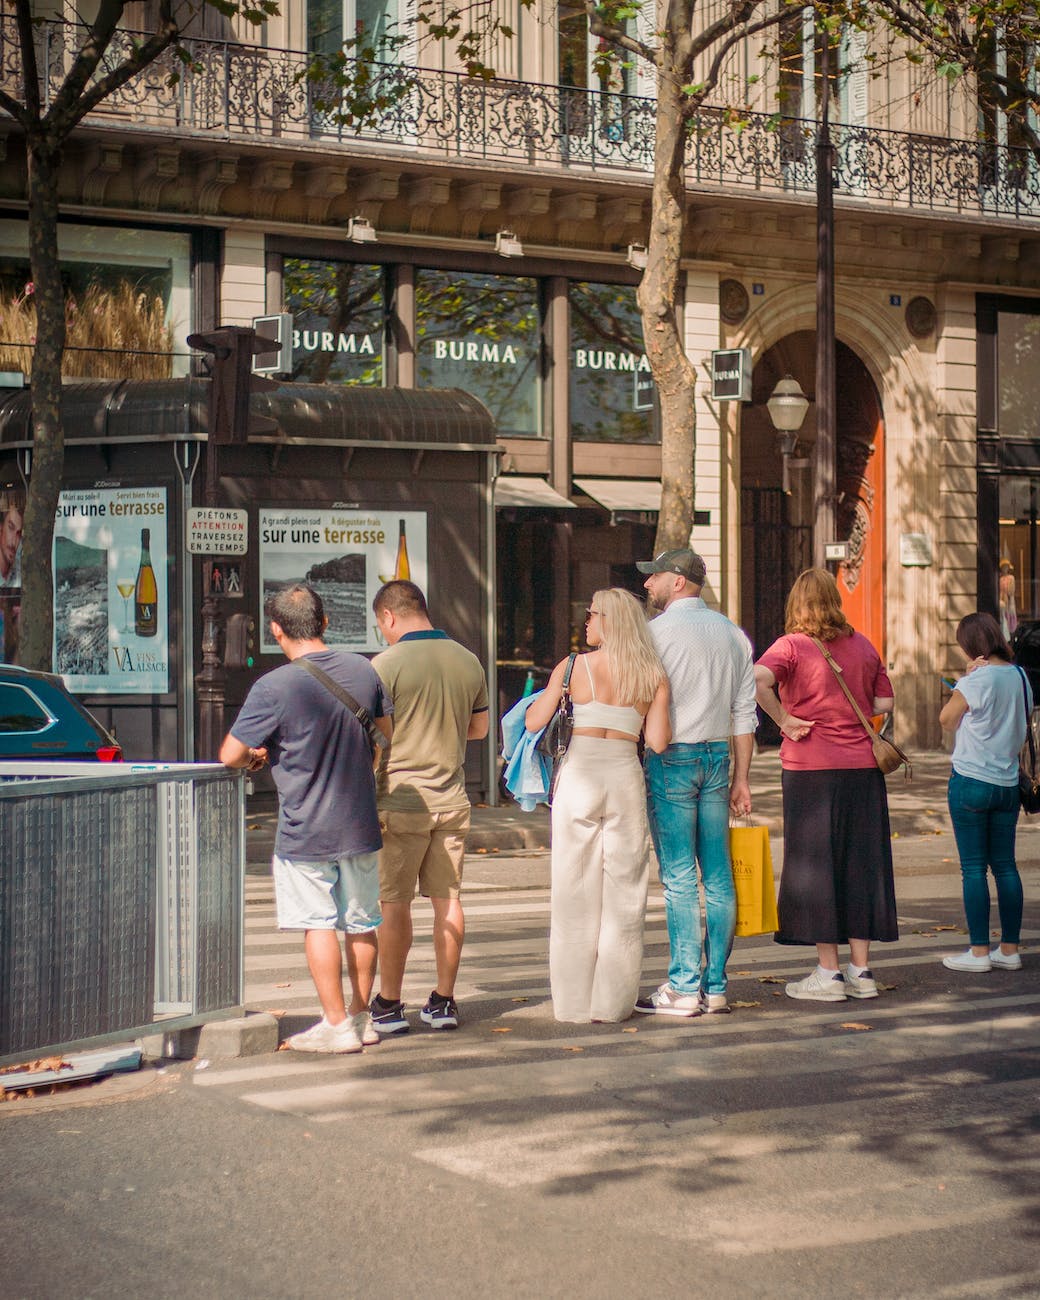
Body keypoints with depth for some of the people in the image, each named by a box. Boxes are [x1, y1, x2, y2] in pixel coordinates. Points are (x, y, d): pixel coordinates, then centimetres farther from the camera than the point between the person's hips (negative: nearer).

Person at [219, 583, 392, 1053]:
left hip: (305, 831, -5)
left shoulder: (273, 688, -18)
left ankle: (336, 1025, 5)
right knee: (361, 923, 15)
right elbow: (389, 732, 14)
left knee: (319, 925, 3)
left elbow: (230, 755, -15)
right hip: (360, 824, 5)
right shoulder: (362, 670, 0)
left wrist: (255, 756, 6)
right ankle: (362, 1017, 25)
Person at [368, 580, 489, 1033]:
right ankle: (443, 1002, 14)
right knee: (447, 900, 9)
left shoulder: (387, 664, -12)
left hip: (401, 801, -5)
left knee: (394, 903, 2)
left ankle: (388, 1005, 7)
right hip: (452, 799, 5)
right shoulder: (468, 661, 5)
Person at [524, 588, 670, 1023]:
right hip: (626, 779, 1)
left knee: (574, 893, 6)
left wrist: (543, 693, 21)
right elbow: (657, 741, -3)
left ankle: (574, 1002, 8)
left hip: (579, 776, -1)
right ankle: (614, 1001, 9)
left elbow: (534, 722, 1)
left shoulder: (573, 668, -2)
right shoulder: (653, 677, 2)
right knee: (622, 893, 8)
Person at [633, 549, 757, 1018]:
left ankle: (683, 988, -4)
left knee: (679, 877, -5)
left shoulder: (658, 631, -8)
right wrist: (741, 778, 15)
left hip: (671, 757, -6)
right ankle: (715, 986, 10)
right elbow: (744, 712, 13)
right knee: (718, 874, 7)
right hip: (718, 755, 6)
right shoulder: (732, 633, 12)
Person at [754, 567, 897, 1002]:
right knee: (860, 863, 10)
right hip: (863, 766, 4)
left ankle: (828, 972, 5)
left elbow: (757, 680, -25)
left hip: (812, 769, -4)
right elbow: (884, 702, 13)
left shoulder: (792, 645, -7)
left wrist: (783, 719, -13)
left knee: (815, 865, 3)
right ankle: (861, 970, 13)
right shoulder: (862, 645, 8)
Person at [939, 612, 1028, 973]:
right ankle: (1009, 949, 13)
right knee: (1005, 865, 11)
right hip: (1007, 783, 6)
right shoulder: (1019, 676, 5)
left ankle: (979, 951, 0)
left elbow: (946, 720, -2)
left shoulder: (978, 680, -14)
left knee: (973, 868, -1)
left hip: (971, 781, -6)